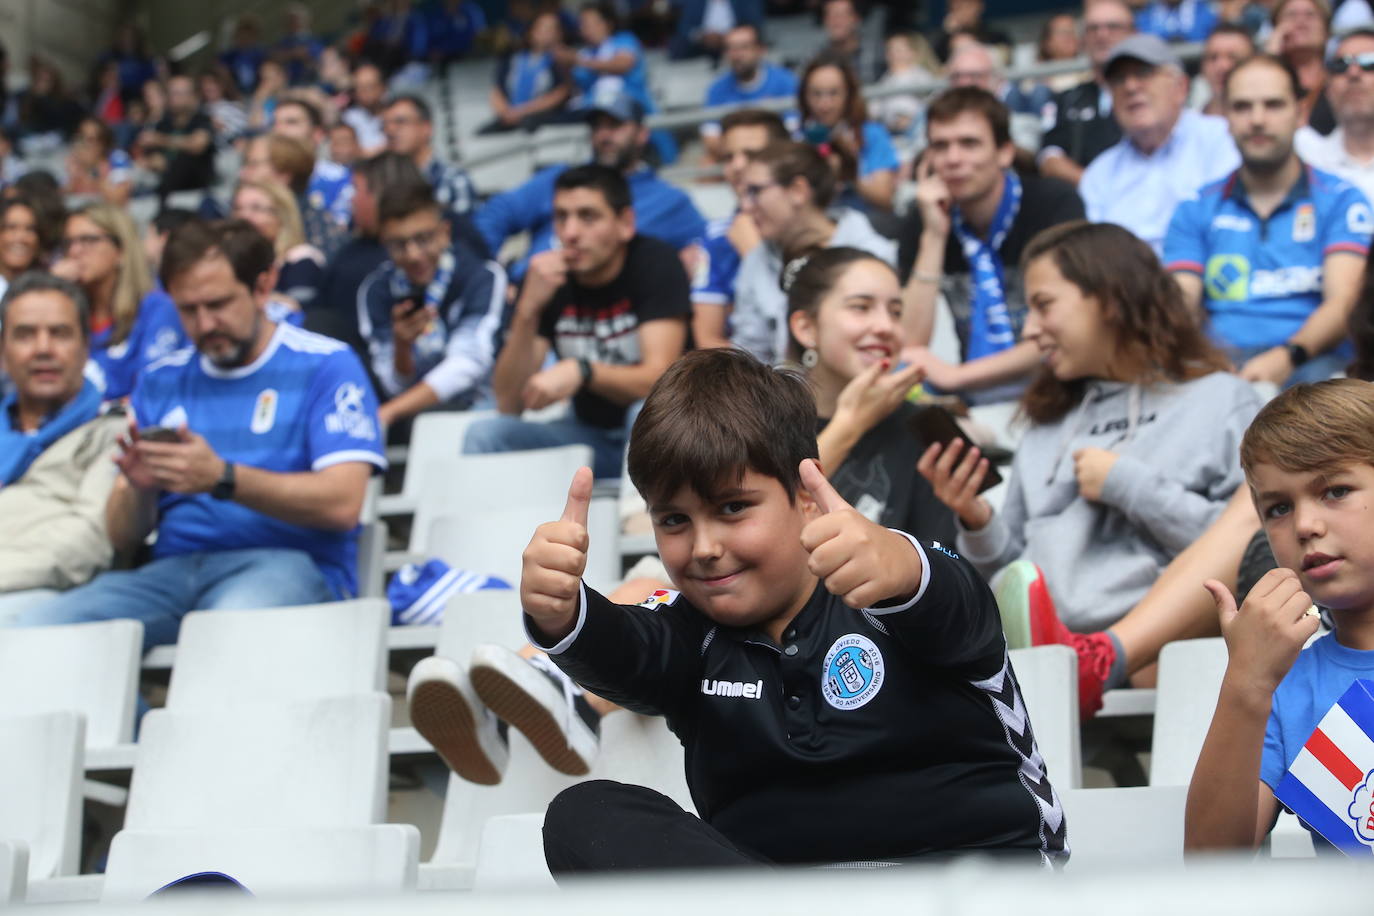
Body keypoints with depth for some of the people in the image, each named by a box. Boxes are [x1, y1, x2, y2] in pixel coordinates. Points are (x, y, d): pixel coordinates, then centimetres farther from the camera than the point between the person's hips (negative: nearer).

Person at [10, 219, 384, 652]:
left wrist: (223, 478, -18)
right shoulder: (161, 381, 20)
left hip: (288, 562, -4)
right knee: (35, 628, -23)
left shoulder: (325, 367, 6)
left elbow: (341, 503, -9)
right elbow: (122, 537, 18)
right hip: (174, 568, 4)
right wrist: (138, 488, -6)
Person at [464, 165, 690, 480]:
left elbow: (659, 379, -22)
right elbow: (509, 404, -10)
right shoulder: (548, 277, -3)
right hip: (589, 436, 3)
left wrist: (581, 371, -38)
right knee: (484, 434, -19)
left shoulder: (655, 262, -11)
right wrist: (528, 310, -23)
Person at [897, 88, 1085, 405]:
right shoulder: (921, 225, 3)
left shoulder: (1055, 204, -8)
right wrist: (934, 237, -12)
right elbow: (911, 348, -7)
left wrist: (956, 376, -18)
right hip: (971, 402, 2)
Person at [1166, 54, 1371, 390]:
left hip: (1308, 361, -1)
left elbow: (1342, 302, -1)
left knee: (1318, 377, -41)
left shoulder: (1340, 200, 13)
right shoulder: (1197, 208, 21)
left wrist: (1287, 356, -23)